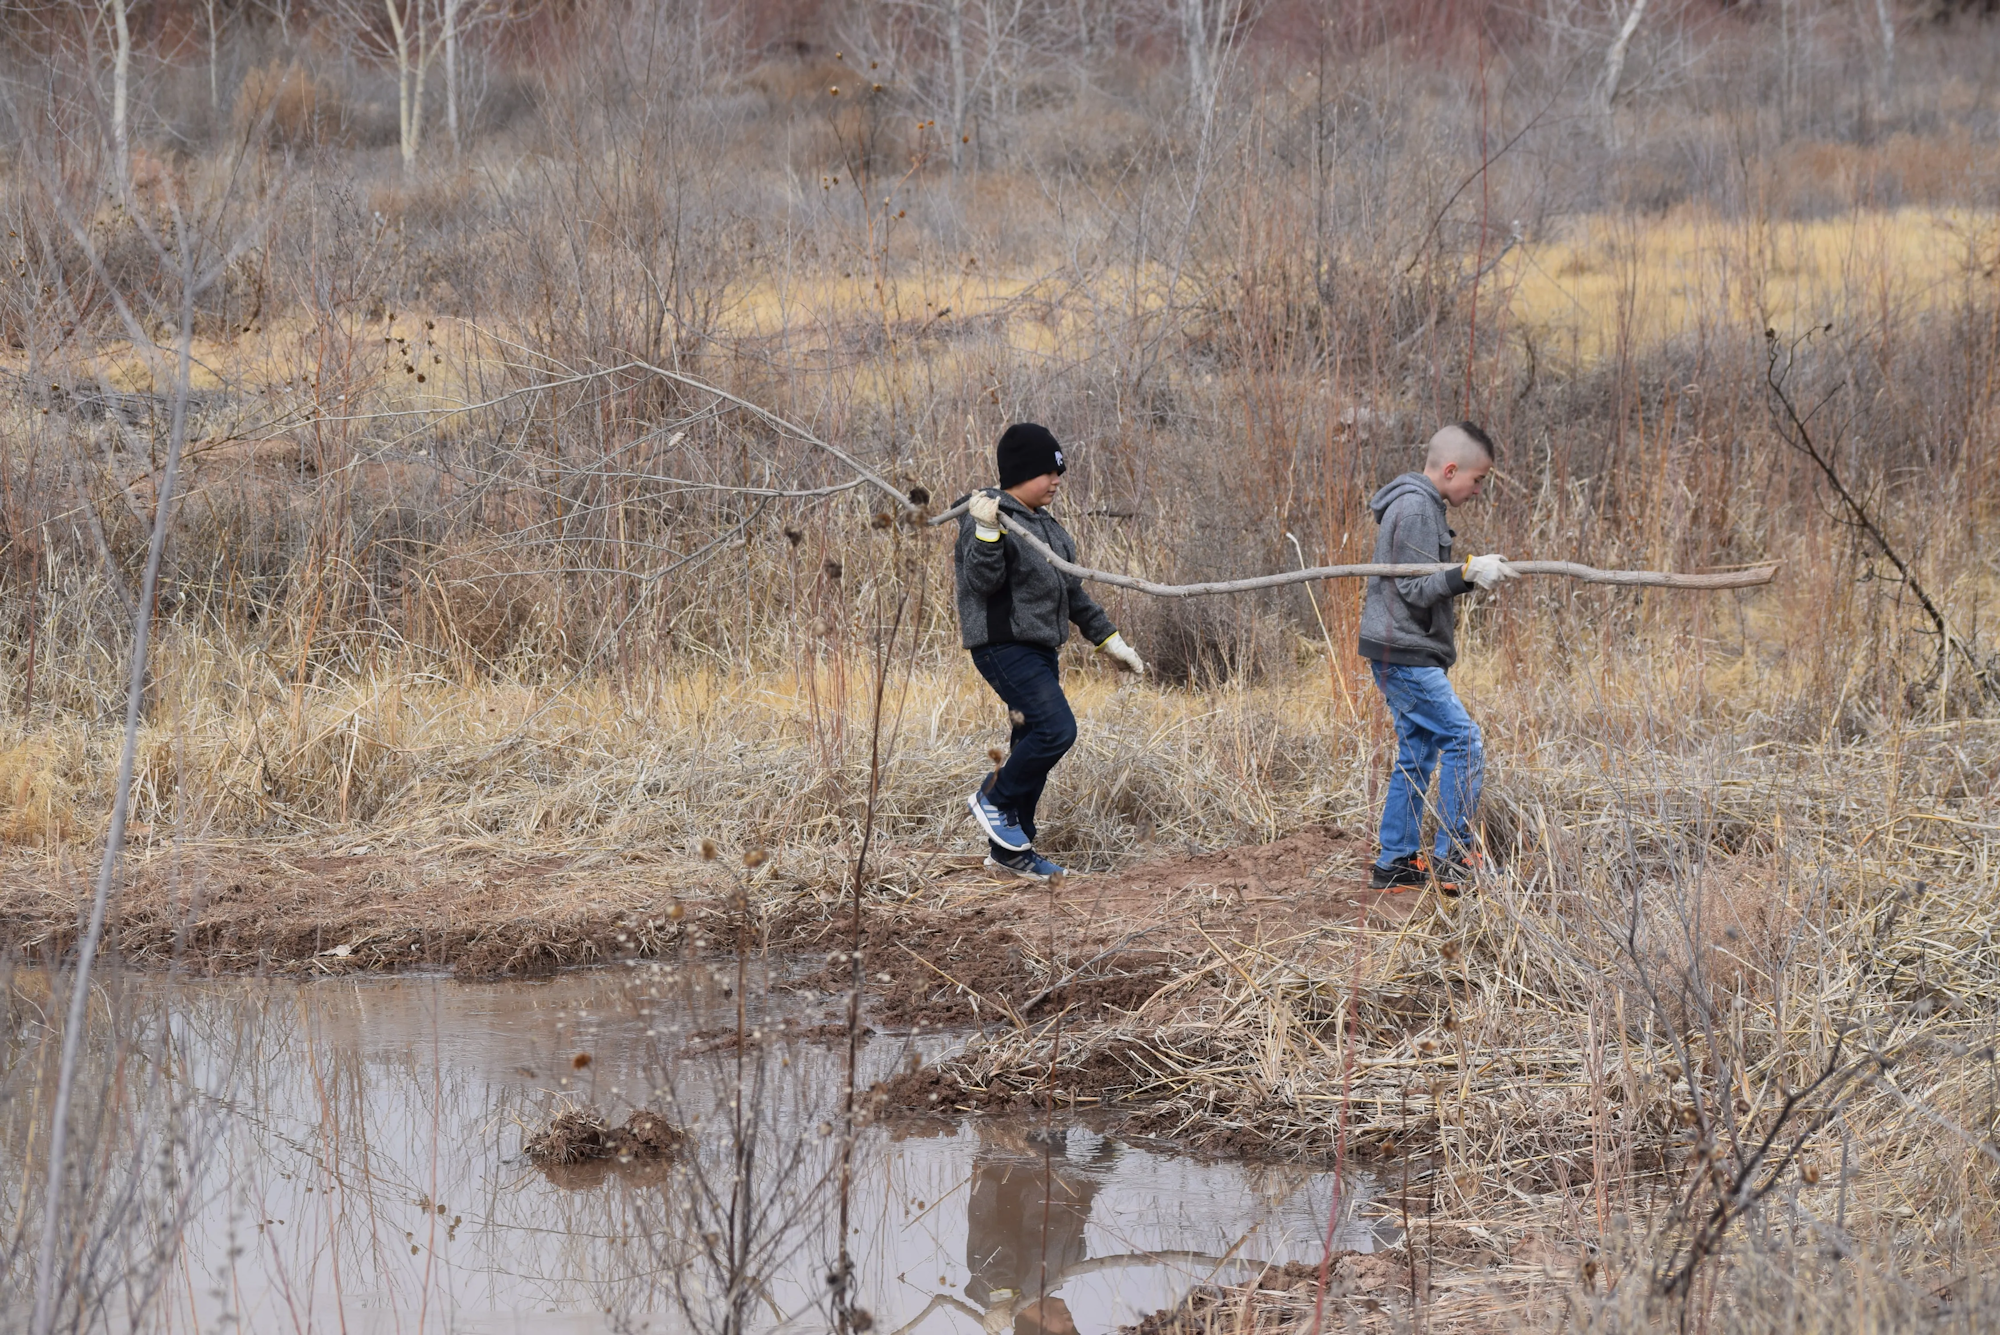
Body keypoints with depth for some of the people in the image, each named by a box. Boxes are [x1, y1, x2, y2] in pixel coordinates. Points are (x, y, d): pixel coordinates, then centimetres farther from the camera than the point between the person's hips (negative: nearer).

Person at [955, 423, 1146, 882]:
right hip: (1003, 646, -10)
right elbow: (983, 581, -24)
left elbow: (1074, 593, 24)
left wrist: (1111, 641, 24)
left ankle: (1010, 850, 16)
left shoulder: (1045, 525, 18)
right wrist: (987, 533, -37)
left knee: (1034, 742, 8)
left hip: (1040, 649, 10)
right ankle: (993, 800, -3)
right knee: (1056, 728, -21)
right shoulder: (988, 518, -11)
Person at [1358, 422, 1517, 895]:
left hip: (1407, 654, 11)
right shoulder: (1414, 509, -16)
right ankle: (1455, 859, -12)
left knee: (1417, 754, 13)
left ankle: (1395, 863, 17)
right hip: (1404, 654, -11)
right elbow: (1416, 589, -22)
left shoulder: (1426, 506, 17)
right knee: (1462, 740, -12)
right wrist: (1467, 573, -32)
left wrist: (1474, 574, 14)